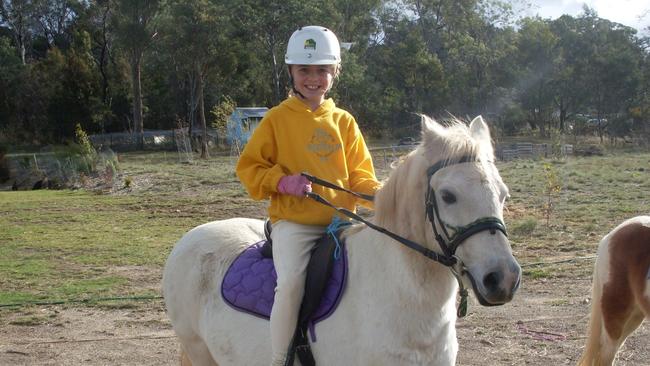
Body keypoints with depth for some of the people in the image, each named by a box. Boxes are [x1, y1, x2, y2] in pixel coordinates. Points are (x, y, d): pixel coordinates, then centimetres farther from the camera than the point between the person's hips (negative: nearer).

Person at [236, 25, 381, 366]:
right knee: (291, 281, -26)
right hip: (293, 222, -4)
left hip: (341, 222, 4)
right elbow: (249, 166, 3)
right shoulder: (277, 119, 2)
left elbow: (359, 174, 11)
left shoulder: (344, 122, 11)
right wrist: (282, 181, -15)